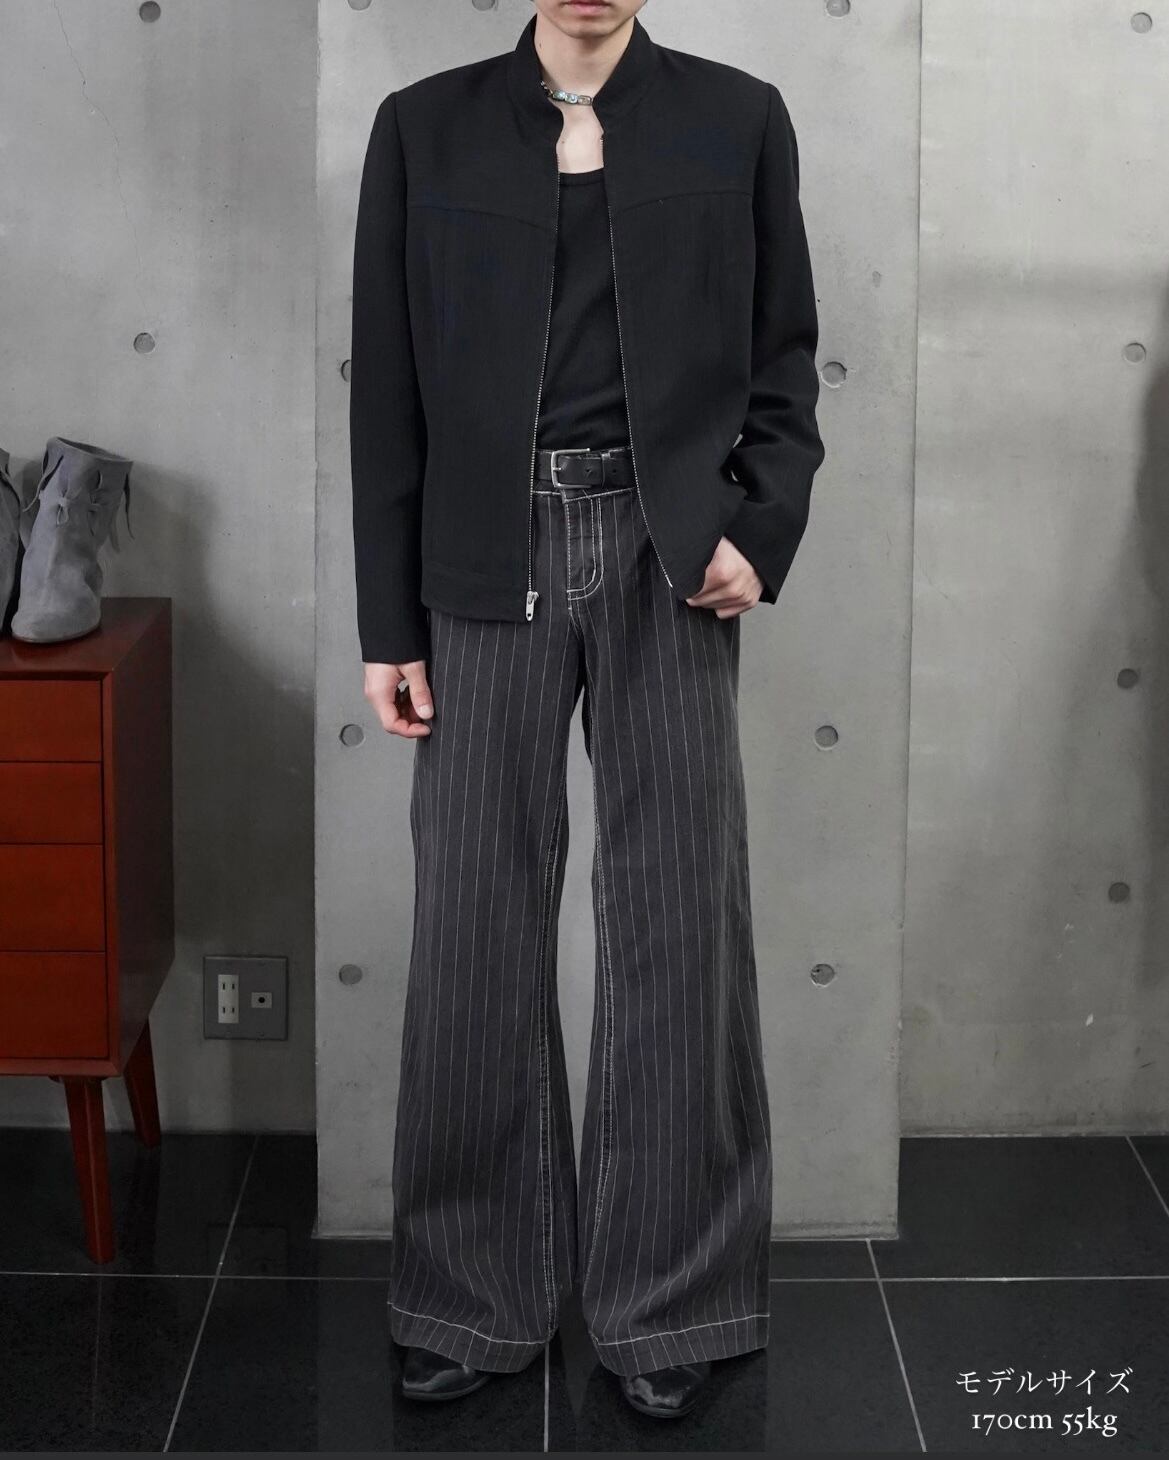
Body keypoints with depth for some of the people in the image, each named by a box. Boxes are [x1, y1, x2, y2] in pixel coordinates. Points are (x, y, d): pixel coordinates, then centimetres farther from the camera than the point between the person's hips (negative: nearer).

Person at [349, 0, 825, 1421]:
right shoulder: (425, 127, 7)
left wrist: (762, 526, -7)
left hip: (669, 555, 0)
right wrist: (388, 624, 2)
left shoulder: (737, 117, 7)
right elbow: (387, 387, 5)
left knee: (675, 916, 2)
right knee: (477, 919, 3)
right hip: (491, 558, 1)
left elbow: (783, 354, 9)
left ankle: (667, 1302, 15)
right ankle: (475, 1296, 18)